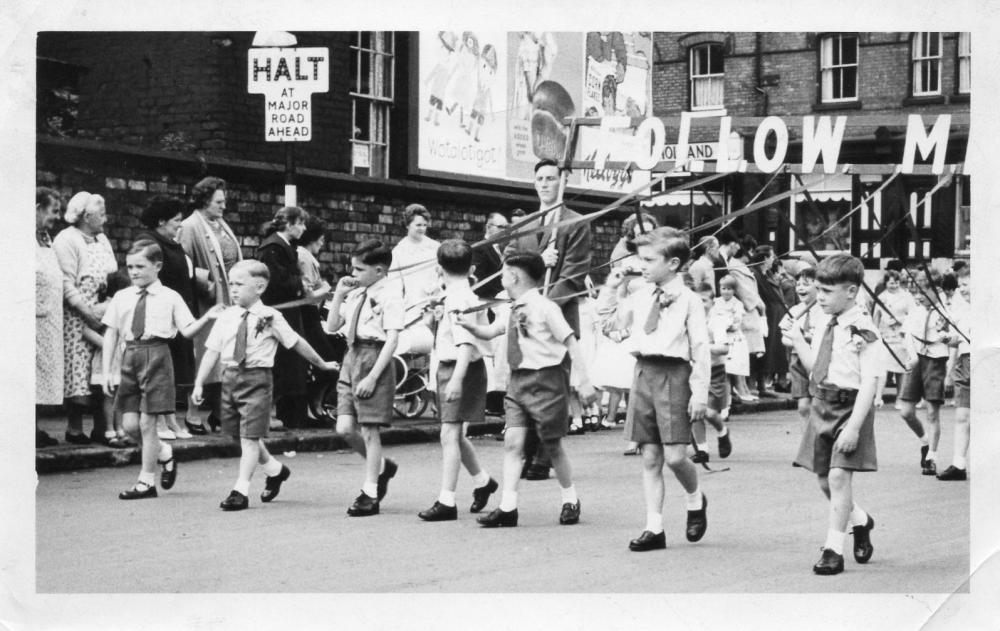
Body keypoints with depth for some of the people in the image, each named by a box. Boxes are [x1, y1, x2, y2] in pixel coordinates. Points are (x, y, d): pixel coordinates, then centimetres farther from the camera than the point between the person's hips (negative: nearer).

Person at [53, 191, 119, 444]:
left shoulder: (102, 240, 18)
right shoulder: (66, 240, -8)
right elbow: (66, 286, -15)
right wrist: (90, 316, -20)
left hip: (104, 316, 7)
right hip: (77, 319, -7)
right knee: (79, 375, -6)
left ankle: (101, 427, 9)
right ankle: (74, 428, 2)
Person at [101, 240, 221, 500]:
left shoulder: (170, 298, 2)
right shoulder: (121, 298, 9)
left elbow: (187, 330, -2)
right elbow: (111, 334, 9)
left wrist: (206, 318, -20)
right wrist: (106, 371, 4)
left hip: (156, 355, -4)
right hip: (130, 357, 4)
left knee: (147, 422, -3)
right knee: (130, 424, 2)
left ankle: (147, 481, 6)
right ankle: (164, 454, 29)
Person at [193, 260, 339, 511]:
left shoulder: (270, 318, -5)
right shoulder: (226, 317, 5)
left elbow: (297, 343, 4)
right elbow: (212, 351, 6)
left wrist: (322, 364, 13)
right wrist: (199, 383, 1)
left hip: (256, 378, -5)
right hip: (230, 376, 5)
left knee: (250, 435, -7)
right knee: (240, 434, 14)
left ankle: (241, 491, -3)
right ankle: (274, 470, 37)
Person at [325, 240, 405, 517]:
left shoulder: (389, 295, -9)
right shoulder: (355, 294, 11)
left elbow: (392, 339, -14)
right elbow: (331, 327, 16)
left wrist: (372, 376, -19)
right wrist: (339, 295, 3)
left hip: (374, 357, -7)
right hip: (351, 356, 7)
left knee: (369, 430, -2)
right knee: (345, 429, 4)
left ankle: (370, 494, 7)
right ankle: (382, 466, 29)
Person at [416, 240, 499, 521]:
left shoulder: (459, 299, -19)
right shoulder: (467, 295, 10)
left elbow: (466, 342, -29)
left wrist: (457, 379, -35)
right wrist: (436, 318, 18)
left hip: (461, 368, -10)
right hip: (448, 368, 10)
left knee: (450, 434, -11)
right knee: (454, 435, 20)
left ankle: (446, 502, -12)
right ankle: (482, 480, 38)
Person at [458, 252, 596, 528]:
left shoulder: (544, 307, -13)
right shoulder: (514, 311, 9)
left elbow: (571, 343, -14)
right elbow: (489, 332, 21)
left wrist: (584, 381, -17)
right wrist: (469, 324, 0)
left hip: (545, 381, -7)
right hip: (518, 381, 7)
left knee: (553, 445, 6)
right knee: (512, 441, -2)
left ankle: (570, 501, 24)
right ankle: (507, 507, -3)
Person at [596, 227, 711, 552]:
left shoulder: (688, 300, -6)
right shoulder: (641, 297, 10)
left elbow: (701, 349, -8)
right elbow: (610, 315, 27)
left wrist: (699, 393, -12)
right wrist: (612, 288, 13)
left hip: (673, 374, -6)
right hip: (643, 374, 6)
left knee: (675, 455, -9)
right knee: (650, 456, 6)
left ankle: (695, 500, 23)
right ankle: (654, 528, 10)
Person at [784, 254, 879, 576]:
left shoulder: (863, 331, -15)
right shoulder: (823, 326, 7)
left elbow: (869, 383, -19)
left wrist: (854, 427, -24)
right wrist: (798, 341, 6)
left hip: (850, 408, -8)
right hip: (821, 406, 8)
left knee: (839, 475, -11)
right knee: (824, 479, 14)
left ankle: (834, 549, -3)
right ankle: (860, 520, 40)